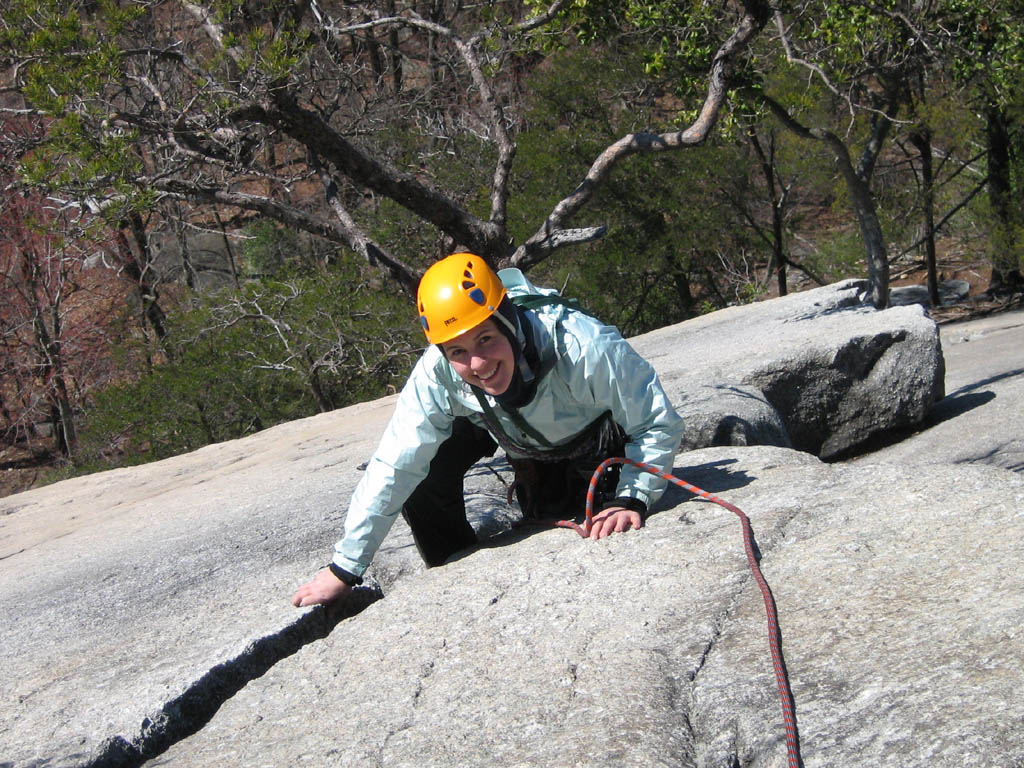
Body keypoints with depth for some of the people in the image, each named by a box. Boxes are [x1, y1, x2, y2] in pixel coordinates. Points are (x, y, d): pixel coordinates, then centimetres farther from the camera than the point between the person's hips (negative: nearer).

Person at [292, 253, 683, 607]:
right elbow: (393, 470, -29)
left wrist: (631, 500, -43)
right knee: (422, 472, -20)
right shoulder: (435, 375, -36)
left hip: (594, 429, -1)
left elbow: (659, 424, -31)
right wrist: (344, 570, -26)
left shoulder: (584, 348, -45)